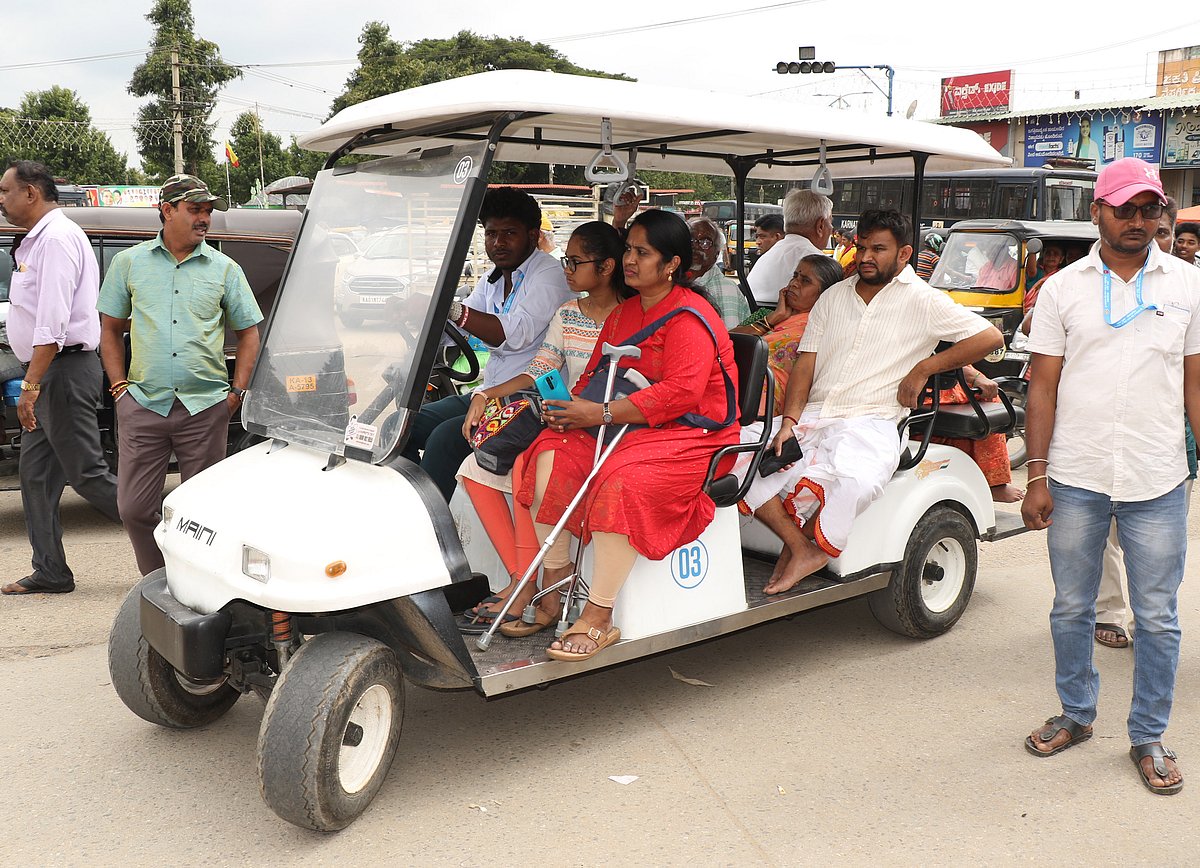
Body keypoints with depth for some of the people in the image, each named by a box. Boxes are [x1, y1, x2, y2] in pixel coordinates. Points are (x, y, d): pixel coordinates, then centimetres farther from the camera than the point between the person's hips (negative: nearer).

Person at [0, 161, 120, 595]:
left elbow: (52, 323, -23)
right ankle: (50, 573, 16)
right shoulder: (38, 239, 18)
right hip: (49, 373, 10)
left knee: (87, 474, -6)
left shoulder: (57, 238, -14)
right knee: (36, 474, 10)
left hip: (63, 371, -10)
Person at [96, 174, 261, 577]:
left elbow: (248, 332, 12)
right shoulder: (129, 263, 10)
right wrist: (119, 386, 4)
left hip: (205, 407, 0)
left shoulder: (225, 269, 9)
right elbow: (110, 328, 15)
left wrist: (237, 392, 1)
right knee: (135, 507, 0)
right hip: (143, 404, 1)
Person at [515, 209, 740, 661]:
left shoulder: (690, 318, -12)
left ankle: (599, 618, -28)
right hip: (629, 427, 8)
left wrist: (600, 414, -26)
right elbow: (595, 374, 17)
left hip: (693, 435, -8)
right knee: (552, 457, -15)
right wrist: (572, 407, -7)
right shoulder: (622, 313, 16)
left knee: (623, 480, -35)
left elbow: (681, 392, -24)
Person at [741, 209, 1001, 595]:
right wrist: (789, 421, -4)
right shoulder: (834, 296, 18)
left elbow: (990, 336, 0)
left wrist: (923, 368, -5)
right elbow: (805, 363, 11)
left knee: (854, 481, -38)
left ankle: (799, 543, -11)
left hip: (869, 423, -5)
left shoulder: (923, 301, 5)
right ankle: (804, 550, -14)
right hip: (812, 416, 5)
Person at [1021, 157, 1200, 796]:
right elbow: (1043, 385, 2)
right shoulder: (1063, 288, 2)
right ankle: (1076, 715, 32)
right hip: (1075, 479, 0)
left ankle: (1148, 738, 24)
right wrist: (1037, 475, -2)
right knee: (1071, 609, 12)